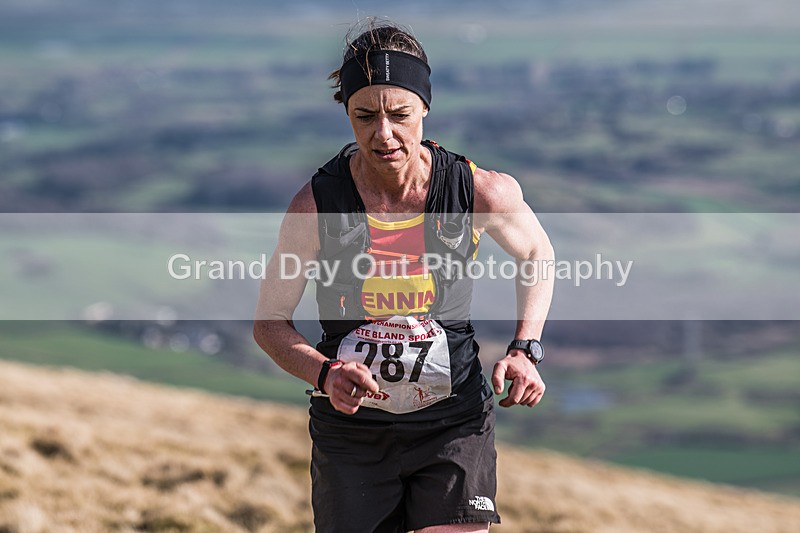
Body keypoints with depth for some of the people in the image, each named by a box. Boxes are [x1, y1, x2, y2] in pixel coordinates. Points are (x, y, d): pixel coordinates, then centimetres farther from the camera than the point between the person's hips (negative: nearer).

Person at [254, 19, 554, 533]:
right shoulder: (316, 206, -12)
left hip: (454, 420, 0)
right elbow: (270, 321, 0)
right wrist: (324, 373, -19)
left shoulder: (482, 192, -10)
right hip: (350, 428, 1)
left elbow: (537, 253, 12)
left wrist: (525, 349, -1)